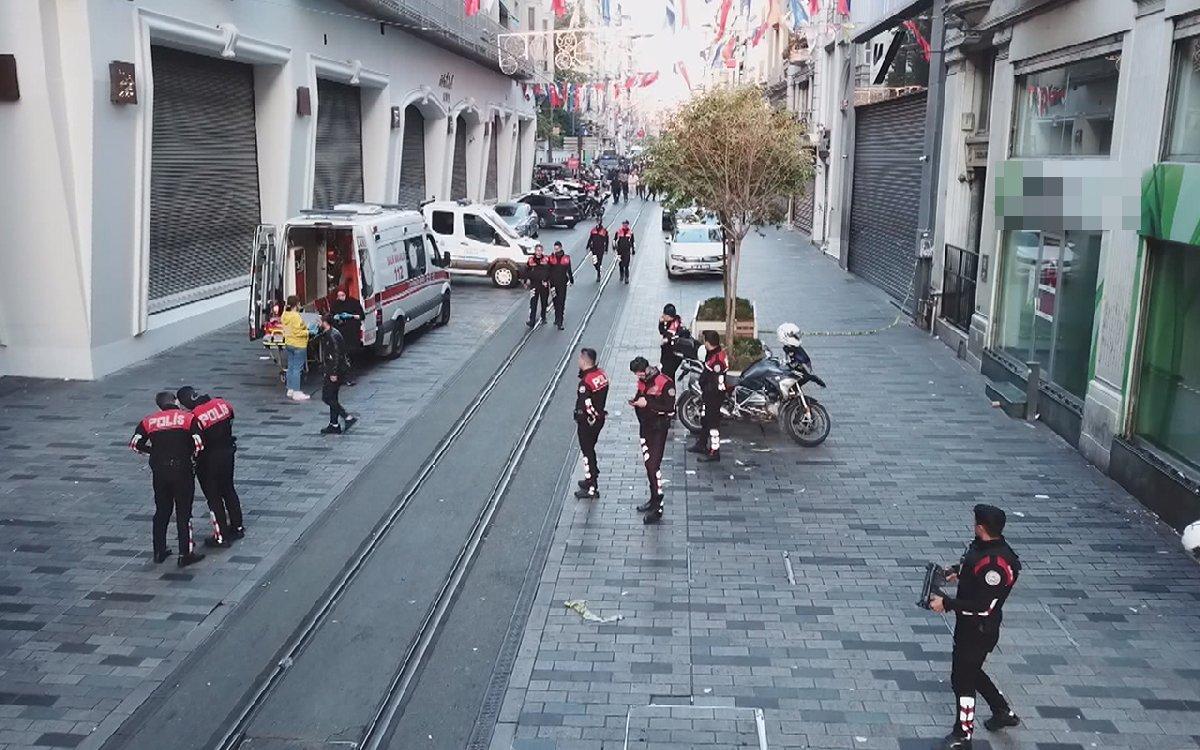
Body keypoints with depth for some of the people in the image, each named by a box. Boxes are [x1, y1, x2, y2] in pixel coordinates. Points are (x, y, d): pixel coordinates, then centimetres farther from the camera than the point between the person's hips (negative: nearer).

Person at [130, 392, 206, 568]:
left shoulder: (149, 421, 5)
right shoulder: (188, 418, -3)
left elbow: (135, 444, 1)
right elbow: (199, 444, -12)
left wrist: (153, 451, 16)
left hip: (159, 472, 3)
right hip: (182, 470, -3)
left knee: (162, 511, 17)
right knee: (184, 512, 4)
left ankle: (159, 552, 24)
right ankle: (185, 554, 6)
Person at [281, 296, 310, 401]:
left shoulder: (285, 315, 6)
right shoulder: (296, 316, -21)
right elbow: (297, 332, -23)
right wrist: (307, 332, -10)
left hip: (288, 344, 9)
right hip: (298, 345, -9)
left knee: (290, 367, 15)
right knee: (297, 369, -5)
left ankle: (290, 390, 22)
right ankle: (297, 393, -3)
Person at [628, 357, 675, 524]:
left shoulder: (665, 383, -18)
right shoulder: (642, 381, 6)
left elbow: (669, 408, -21)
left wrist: (647, 404, -26)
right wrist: (635, 402, -3)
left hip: (658, 429, -8)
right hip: (645, 427, 8)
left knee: (654, 466, -11)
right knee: (648, 464, 16)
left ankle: (658, 509, -6)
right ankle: (653, 499, 31)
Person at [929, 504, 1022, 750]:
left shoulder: (995, 563, -31)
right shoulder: (982, 545, -2)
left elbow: (984, 606, -29)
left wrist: (946, 604, -25)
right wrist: (955, 570, 7)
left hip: (979, 629, -9)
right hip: (969, 623, 9)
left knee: (962, 678, 5)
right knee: (971, 671, 25)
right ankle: (1003, 711, 43)